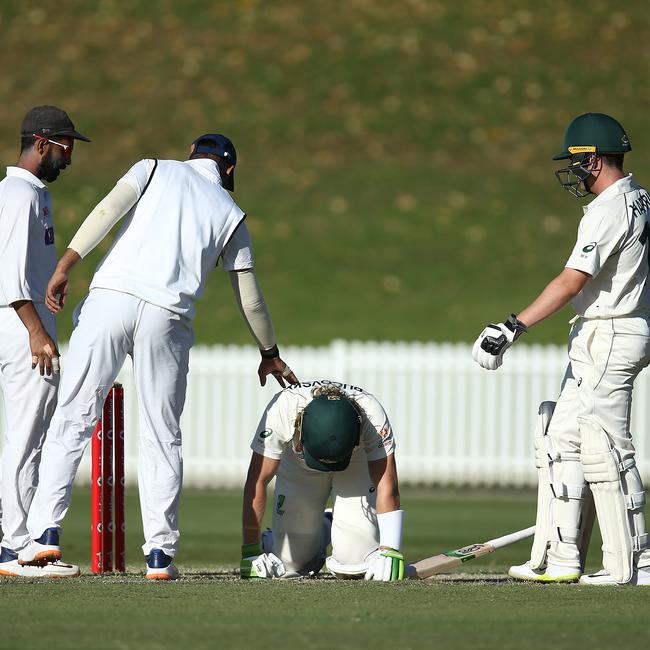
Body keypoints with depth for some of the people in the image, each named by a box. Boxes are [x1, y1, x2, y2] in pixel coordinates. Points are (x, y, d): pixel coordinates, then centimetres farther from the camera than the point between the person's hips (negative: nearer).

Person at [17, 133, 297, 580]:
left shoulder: (156, 170, 17)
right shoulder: (230, 213, 19)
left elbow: (108, 210, -2)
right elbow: (249, 296, 22)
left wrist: (66, 265, -8)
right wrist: (269, 354, 35)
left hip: (110, 297, -1)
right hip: (167, 317, 1)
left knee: (73, 421, 1)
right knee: (161, 438, 9)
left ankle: (46, 531, -10)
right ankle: (160, 553, 4)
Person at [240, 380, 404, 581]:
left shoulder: (372, 414, -38)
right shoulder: (281, 410, -38)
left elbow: (387, 486, -36)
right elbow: (257, 482, -31)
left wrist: (390, 551, -46)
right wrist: (250, 551, -31)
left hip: (356, 465, -1)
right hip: (297, 468, 1)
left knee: (358, 560, -18)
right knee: (289, 564, -8)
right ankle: (321, 529, 25)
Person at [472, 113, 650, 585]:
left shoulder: (610, 210, -17)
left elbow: (572, 282, -24)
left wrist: (515, 327, -27)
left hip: (608, 340, -10)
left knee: (605, 450, -9)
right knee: (562, 441, 11)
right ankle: (560, 559, 11)